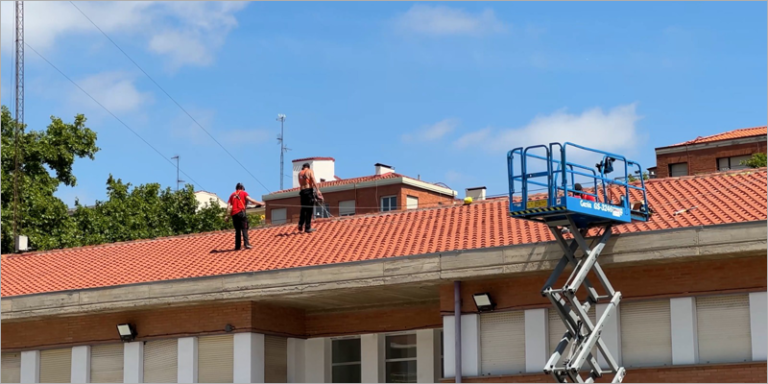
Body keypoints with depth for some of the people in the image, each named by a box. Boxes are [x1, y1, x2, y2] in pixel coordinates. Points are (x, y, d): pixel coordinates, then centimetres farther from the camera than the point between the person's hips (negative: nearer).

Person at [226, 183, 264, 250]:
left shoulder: (232, 195, 20)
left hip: (234, 214, 4)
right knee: (244, 229, -7)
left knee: (237, 230, 10)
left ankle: (237, 246, 4)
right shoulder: (243, 193, 10)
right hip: (241, 212, -4)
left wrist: (227, 216, 8)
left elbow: (228, 206, 10)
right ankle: (246, 244, -22)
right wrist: (259, 203, -5)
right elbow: (250, 200, -6)